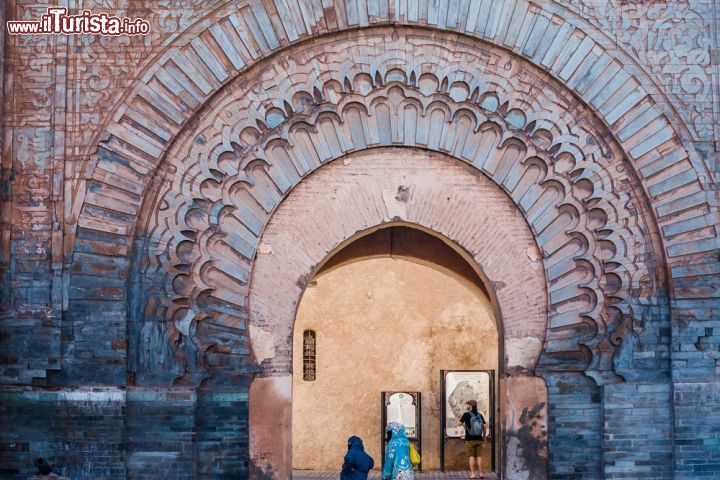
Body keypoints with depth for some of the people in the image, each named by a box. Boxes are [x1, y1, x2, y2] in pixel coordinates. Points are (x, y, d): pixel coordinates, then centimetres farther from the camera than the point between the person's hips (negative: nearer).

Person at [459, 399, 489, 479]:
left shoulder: (466, 414, -7)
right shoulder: (480, 415, 5)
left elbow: (460, 423, 3)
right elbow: (485, 426, 4)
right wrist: (484, 436, 15)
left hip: (470, 439, -3)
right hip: (479, 439, 3)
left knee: (471, 456, 1)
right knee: (479, 456, 8)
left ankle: (472, 473, -2)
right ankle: (480, 473, 8)